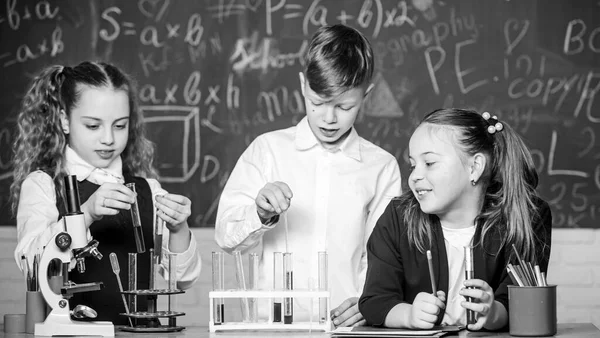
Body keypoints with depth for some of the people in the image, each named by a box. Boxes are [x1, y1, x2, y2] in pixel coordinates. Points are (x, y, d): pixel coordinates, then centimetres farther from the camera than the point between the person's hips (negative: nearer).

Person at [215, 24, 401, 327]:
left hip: (344, 325, 1)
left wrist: (367, 301, -7)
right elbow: (226, 236, 4)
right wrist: (261, 214, -14)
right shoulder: (267, 149, 8)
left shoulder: (382, 167, 10)